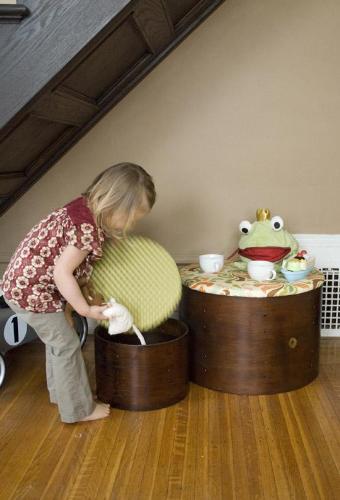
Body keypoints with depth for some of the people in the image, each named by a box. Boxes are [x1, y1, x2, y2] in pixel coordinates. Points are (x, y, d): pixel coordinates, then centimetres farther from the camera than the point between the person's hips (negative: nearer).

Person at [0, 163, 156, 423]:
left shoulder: (86, 208, 1)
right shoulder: (88, 229, -27)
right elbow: (62, 272, -25)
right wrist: (85, 309, -18)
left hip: (27, 282, 9)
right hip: (31, 289, -9)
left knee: (57, 340, 22)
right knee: (66, 344, 2)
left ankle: (61, 392, 39)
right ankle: (79, 409, 17)